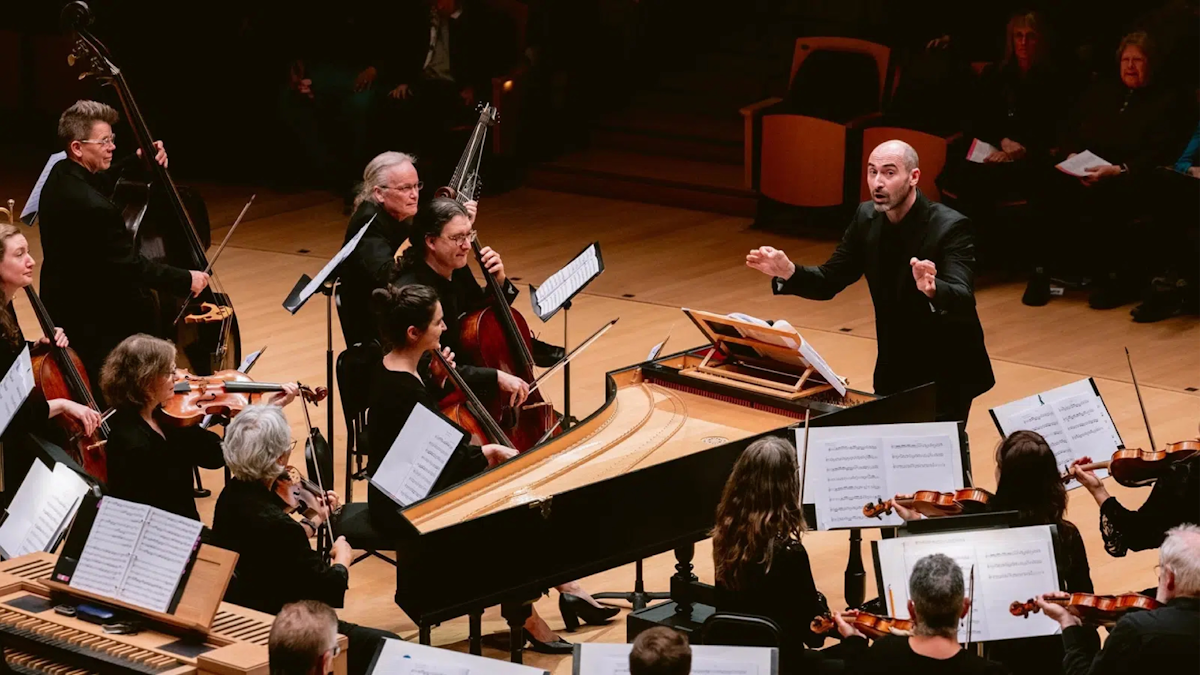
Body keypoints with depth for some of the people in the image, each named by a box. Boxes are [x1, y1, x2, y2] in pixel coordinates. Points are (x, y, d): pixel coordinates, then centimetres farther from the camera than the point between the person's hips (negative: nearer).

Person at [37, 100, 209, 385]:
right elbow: (130, 265, -25)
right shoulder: (92, 207, -30)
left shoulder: (61, 175, 1)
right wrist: (186, 280, -15)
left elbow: (103, 184, 23)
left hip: (67, 306, 10)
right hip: (93, 325, -10)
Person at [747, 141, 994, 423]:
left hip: (945, 375, -6)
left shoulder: (951, 227, -22)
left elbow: (963, 299, -34)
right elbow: (829, 281, 2)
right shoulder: (867, 218, -3)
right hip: (893, 371, 6)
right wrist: (788, 272, -19)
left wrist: (932, 290, -57)